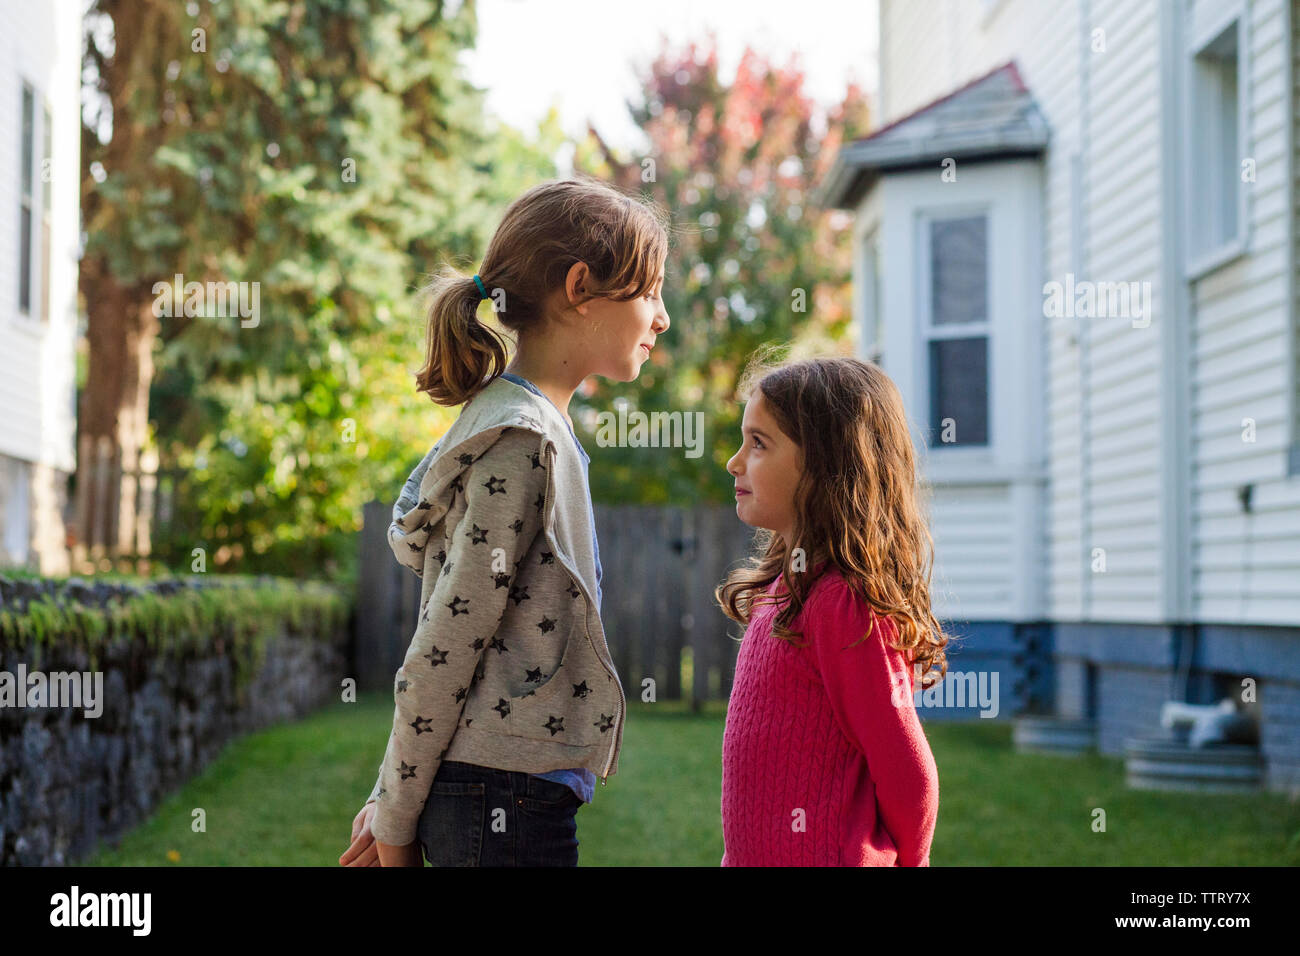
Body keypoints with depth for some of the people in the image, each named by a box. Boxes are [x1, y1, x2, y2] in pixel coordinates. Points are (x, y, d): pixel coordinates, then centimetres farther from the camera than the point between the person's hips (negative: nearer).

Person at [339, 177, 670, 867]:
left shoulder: (530, 423, 14)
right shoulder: (522, 440, -15)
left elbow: (451, 641, 12)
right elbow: (444, 648, -15)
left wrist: (393, 801, 11)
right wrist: (396, 822, -7)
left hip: (507, 801, 9)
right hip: (506, 800, -9)